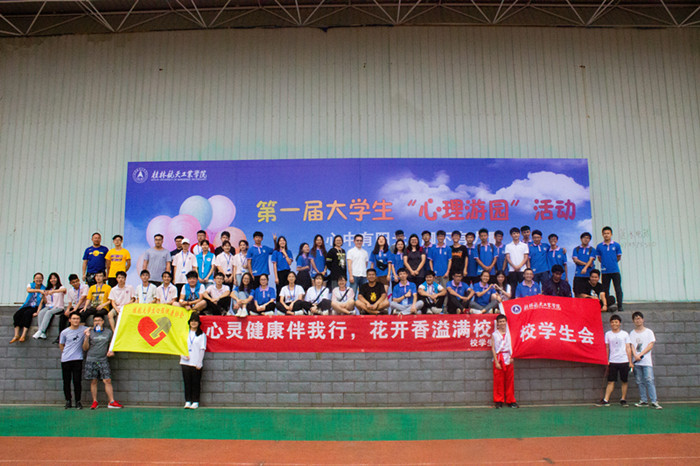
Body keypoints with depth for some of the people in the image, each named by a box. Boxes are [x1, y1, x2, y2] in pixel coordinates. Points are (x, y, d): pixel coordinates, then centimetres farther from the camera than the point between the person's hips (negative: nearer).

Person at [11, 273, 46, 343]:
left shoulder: (44, 289, 0)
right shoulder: (30, 285, 7)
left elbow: (42, 302, -6)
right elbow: (28, 290, -20)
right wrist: (39, 290, -37)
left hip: (36, 307, -3)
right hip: (27, 306, 3)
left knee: (27, 313, -32)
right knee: (16, 315, -23)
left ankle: (23, 335, -38)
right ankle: (16, 335, -26)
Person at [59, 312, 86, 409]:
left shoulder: (83, 329, 0)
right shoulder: (64, 332, 2)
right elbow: (61, 344, 16)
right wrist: (65, 353, 12)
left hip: (77, 359, -1)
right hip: (65, 360, 1)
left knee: (77, 381, -3)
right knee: (66, 381, 6)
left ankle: (78, 401, 7)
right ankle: (68, 400, 19)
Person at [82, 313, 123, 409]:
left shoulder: (108, 332, 8)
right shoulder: (90, 332, 3)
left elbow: (111, 343, 22)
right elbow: (85, 348, 2)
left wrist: (111, 351, 3)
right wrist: (87, 337, -11)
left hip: (103, 360, 1)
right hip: (91, 360, -1)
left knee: (107, 380, -6)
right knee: (93, 381, 3)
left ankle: (112, 402, -3)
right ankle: (94, 402, 14)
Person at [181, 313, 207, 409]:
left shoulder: (202, 335, 1)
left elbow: (202, 349, -2)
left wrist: (199, 363, -9)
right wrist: (183, 354, -5)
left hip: (196, 363, -3)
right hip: (185, 362, 3)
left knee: (196, 382, 1)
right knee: (187, 382, 5)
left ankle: (195, 402, 8)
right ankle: (188, 401, 12)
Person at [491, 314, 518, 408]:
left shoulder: (509, 333, 10)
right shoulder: (494, 335, 1)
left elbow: (511, 346, 12)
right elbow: (493, 349, -2)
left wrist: (511, 357, -4)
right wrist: (496, 362, -9)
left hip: (508, 359, 3)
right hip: (499, 358, -3)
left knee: (509, 380, 5)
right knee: (498, 381, -1)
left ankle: (510, 401, 14)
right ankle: (499, 401, 8)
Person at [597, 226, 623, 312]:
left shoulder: (616, 245, 1)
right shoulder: (599, 246, 3)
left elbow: (619, 257, 10)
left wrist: (613, 263, 10)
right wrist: (604, 264, 5)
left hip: (615, 270, -1)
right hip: (605, 271, 1)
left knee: (618, 289, -1)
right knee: (605, 290, 7)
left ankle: (619, 306, 4)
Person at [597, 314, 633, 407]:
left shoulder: (625, 334, 4)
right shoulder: (608, 334, 7)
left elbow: (628, 348, 5)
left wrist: (630, 362, 1)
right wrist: (606, 360, 6)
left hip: (624, 361, 0)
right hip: (612, 361, 0)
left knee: (624, 381, 5)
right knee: (610, 381, 0)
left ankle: (623, 399, 15)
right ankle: (606, 400, 0)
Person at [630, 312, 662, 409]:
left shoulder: (648, 331, 7)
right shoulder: (632, 333, 13)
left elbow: (651, 345, -1)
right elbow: (632, 345, 5)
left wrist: (640, 354, -10)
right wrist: (635, 355, -14)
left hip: (647, 360, -3)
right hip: (636, 361, 3)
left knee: (649, 380, -12)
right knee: (640, 382, 4)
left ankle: (654, 401, -11)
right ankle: (644, 401, 9)